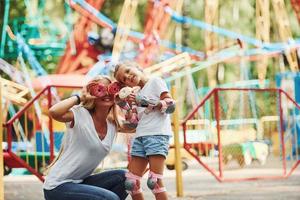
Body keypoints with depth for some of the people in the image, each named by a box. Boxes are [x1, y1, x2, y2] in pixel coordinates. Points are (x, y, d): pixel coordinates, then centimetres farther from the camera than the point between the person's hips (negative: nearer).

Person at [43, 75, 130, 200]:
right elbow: (53, 112, -32)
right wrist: (80, 97, -19)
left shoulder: (112, 124, 7)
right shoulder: (80, 115, -14)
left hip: (81, 182, 8)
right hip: (58, 186, -8)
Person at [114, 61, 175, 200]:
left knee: (154, 181, -16)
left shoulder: (155, 81, 5)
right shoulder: (138, 95, 23)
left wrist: (147, 102, -15)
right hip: (140, 137, 8)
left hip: (157, 134, -8)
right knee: (131, 182, 2)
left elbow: (170, 104, -6)